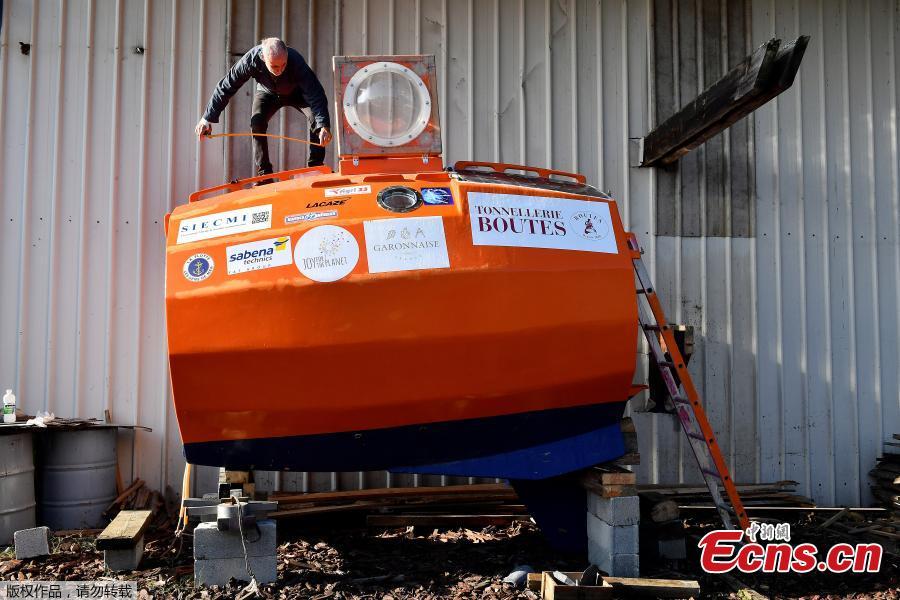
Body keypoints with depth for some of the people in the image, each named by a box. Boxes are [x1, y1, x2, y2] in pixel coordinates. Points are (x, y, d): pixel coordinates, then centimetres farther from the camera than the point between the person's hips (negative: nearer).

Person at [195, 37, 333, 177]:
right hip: (268, 92, 1)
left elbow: (315, 93, -43)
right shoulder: (251, 60, -37)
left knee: (316, 117, -24)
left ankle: (315, 166, -13)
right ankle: (264, 174, -13)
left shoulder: (295, 61, -41)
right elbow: (226, 87, -27)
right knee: (257, 123, -23)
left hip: (296, 92, -1)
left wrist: (324, 125, -56)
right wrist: (208, 118, -27)